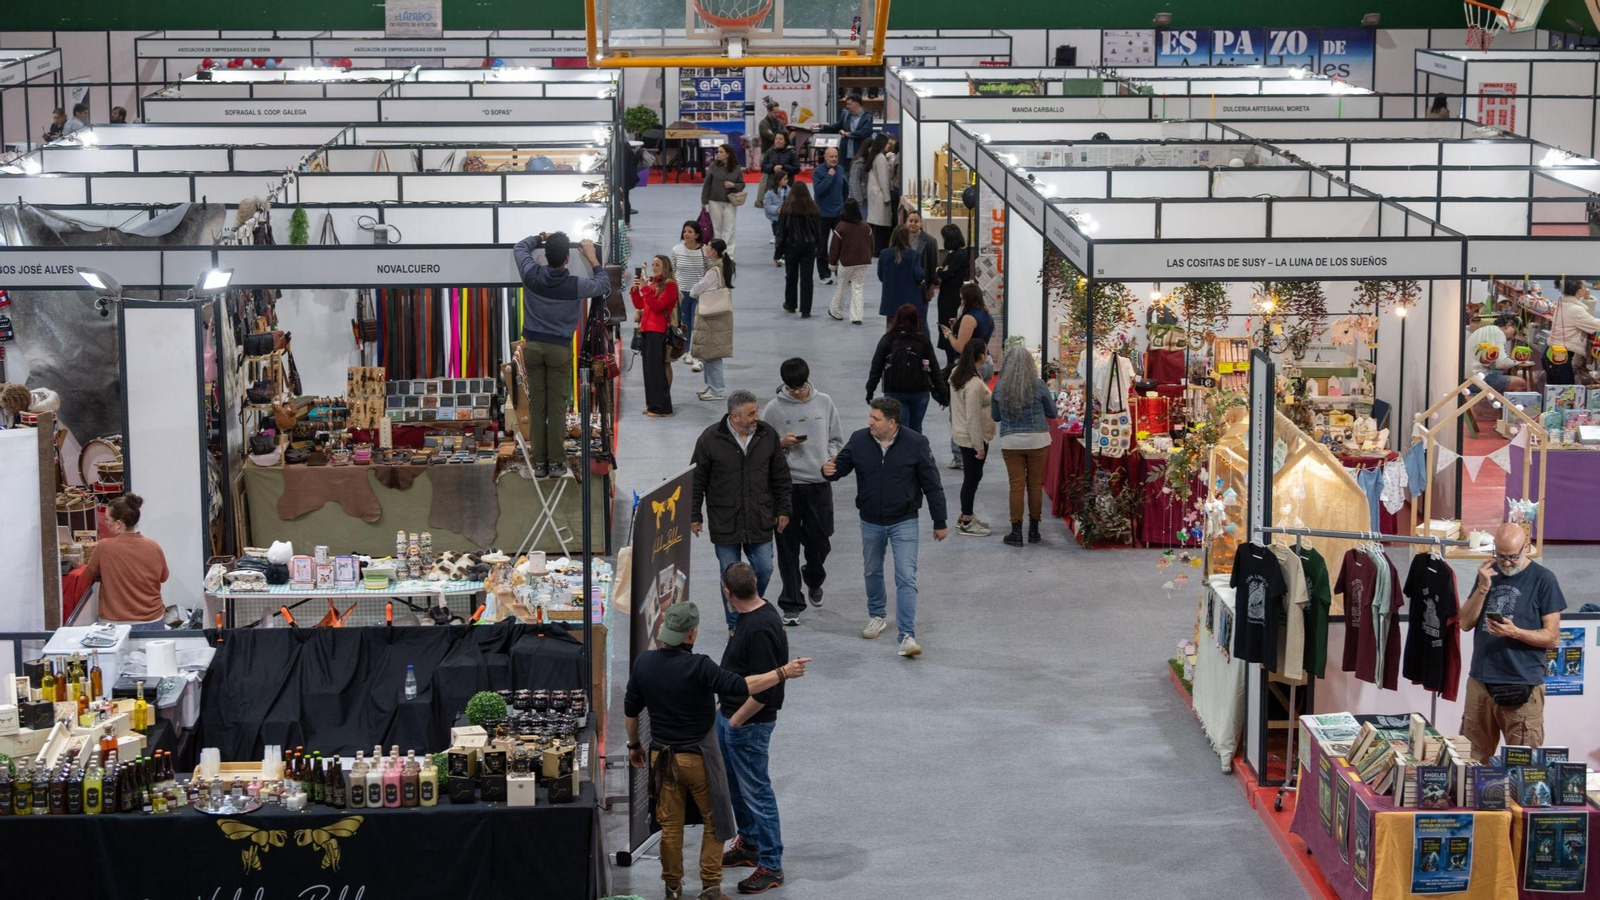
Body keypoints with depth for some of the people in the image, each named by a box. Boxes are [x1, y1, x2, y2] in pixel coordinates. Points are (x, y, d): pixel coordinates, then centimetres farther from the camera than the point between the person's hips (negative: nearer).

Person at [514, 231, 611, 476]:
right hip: (560, 349, -2)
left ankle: (540, 462, 4)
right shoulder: (576, 285, -13)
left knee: (536, 405, 4)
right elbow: (604, 286, 8)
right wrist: (592, 257, 12)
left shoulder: (532, 276, -9)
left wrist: (541, 237, 27)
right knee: (557, 406, 2)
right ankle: (556, 462, 1)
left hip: (533, 346, 2)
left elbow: (520, 248, 13)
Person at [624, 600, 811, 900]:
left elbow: (630, 710, 5)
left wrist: (634, 745, 20)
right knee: (715, 821, 12)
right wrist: (783, 672, -21)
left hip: (663, 757, 5)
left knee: (670, 825, 14)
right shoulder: (698, 666, -22)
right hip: (699, 757, -4)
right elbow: (739, 687, -27)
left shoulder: (644, 662, -5)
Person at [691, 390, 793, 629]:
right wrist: (694, 516, 0)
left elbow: (780, 477, 9)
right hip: (725, 522, -2)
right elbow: (697, 481, -1)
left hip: (760, 521, 2)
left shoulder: (768, 435, -1)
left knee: (764, 569, 3)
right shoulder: (711, 439, -9)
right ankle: (735, 625, 20)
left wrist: (783, 510, 8)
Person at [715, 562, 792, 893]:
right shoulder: (752, 615, 4)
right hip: (730, 714, 10)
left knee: (756, 791, -2)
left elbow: (765, 689, -28)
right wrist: (727, 712, 20)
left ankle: (771, 866, 7)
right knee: (733, 783, 22)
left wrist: (737, 719, -18)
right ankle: (749, 846, 38)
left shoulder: (761, 628, -28)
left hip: (749, 723, -10)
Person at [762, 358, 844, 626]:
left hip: (820, 483, 2)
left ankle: (814, 579, 40)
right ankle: (791, 604, 8)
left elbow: (837, 440, 12)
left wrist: (831, 462, -5)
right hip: (786, 484, -2)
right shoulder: (774, 408, -3)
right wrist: (781, 443, -15)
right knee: (788, 546, 1)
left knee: (820, 542, 8)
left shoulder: (825, 403, 4)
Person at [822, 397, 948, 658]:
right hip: (870, 522, 4)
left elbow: (932, 485, -7)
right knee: (873, 571, 20)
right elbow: (842, 464, 6)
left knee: (906, 578, -10)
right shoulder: (859, 440, -8)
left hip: (904, 522, -4)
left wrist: (939, 522, -3)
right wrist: (830, 471, -21)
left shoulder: (915, 444, -14)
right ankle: (876, 616, 44)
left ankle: (907, 636, -11)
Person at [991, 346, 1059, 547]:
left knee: (1016, 485, 5)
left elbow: (995, 416, 8)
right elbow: (1052, 412, 3)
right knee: (1035, 485, 11)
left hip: (1010, 442, 0)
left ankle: (1016, 532, 5)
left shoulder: (1000, 387, -5)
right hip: (1037, 440, 0)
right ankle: (1033, 530, 19)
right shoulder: (1038, 385, -8)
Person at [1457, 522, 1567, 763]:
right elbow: (1466, 623, 8)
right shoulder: (1488, 573, 11)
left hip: (1522, 686, -4)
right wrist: (1483, 588, -6)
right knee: (1476, 759, 8)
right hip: (1480, 681, 4)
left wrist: (1515, 632, -22)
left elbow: (1552, 637, -6)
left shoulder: (1542, 579, -4)